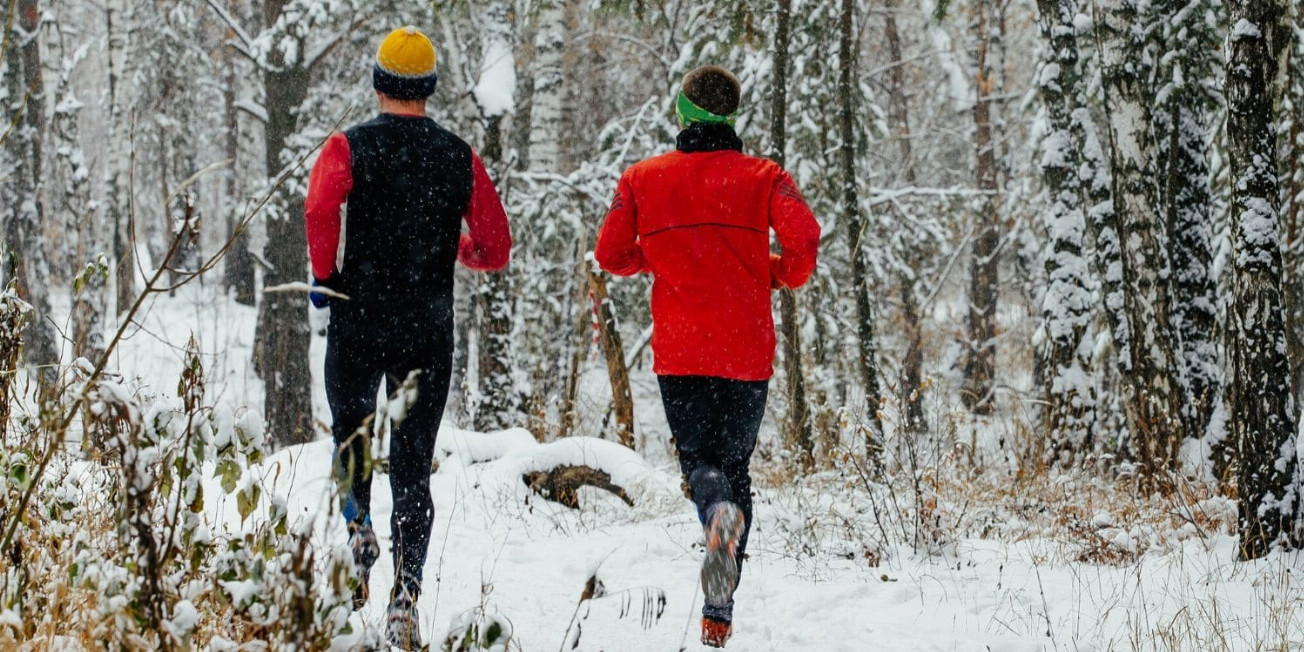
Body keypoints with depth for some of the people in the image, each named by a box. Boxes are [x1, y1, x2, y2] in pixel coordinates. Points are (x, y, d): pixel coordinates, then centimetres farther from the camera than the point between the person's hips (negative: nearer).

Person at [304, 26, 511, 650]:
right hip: (430, 329, 1)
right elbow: (495, 250, 4)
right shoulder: (460, 158, 4)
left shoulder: (349, 147, -3)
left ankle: (357, 523, -2)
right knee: (413, 464, 5)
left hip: (358, 321, -1)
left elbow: (322, 210, -23)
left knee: (351, 429, 23)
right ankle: (405, 595, -5)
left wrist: (325, 279, -8)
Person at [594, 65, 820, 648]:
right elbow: (803, 238, -14)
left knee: (699, 459, 7)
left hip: (678, 353, 0)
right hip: (747, 351, 0)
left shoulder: (643, 179, 4)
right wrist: (785, 274, 8)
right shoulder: (764, 178, 0)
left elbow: (611, 254, 6)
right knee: (735, 463, 13)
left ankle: (718, 509, -32)